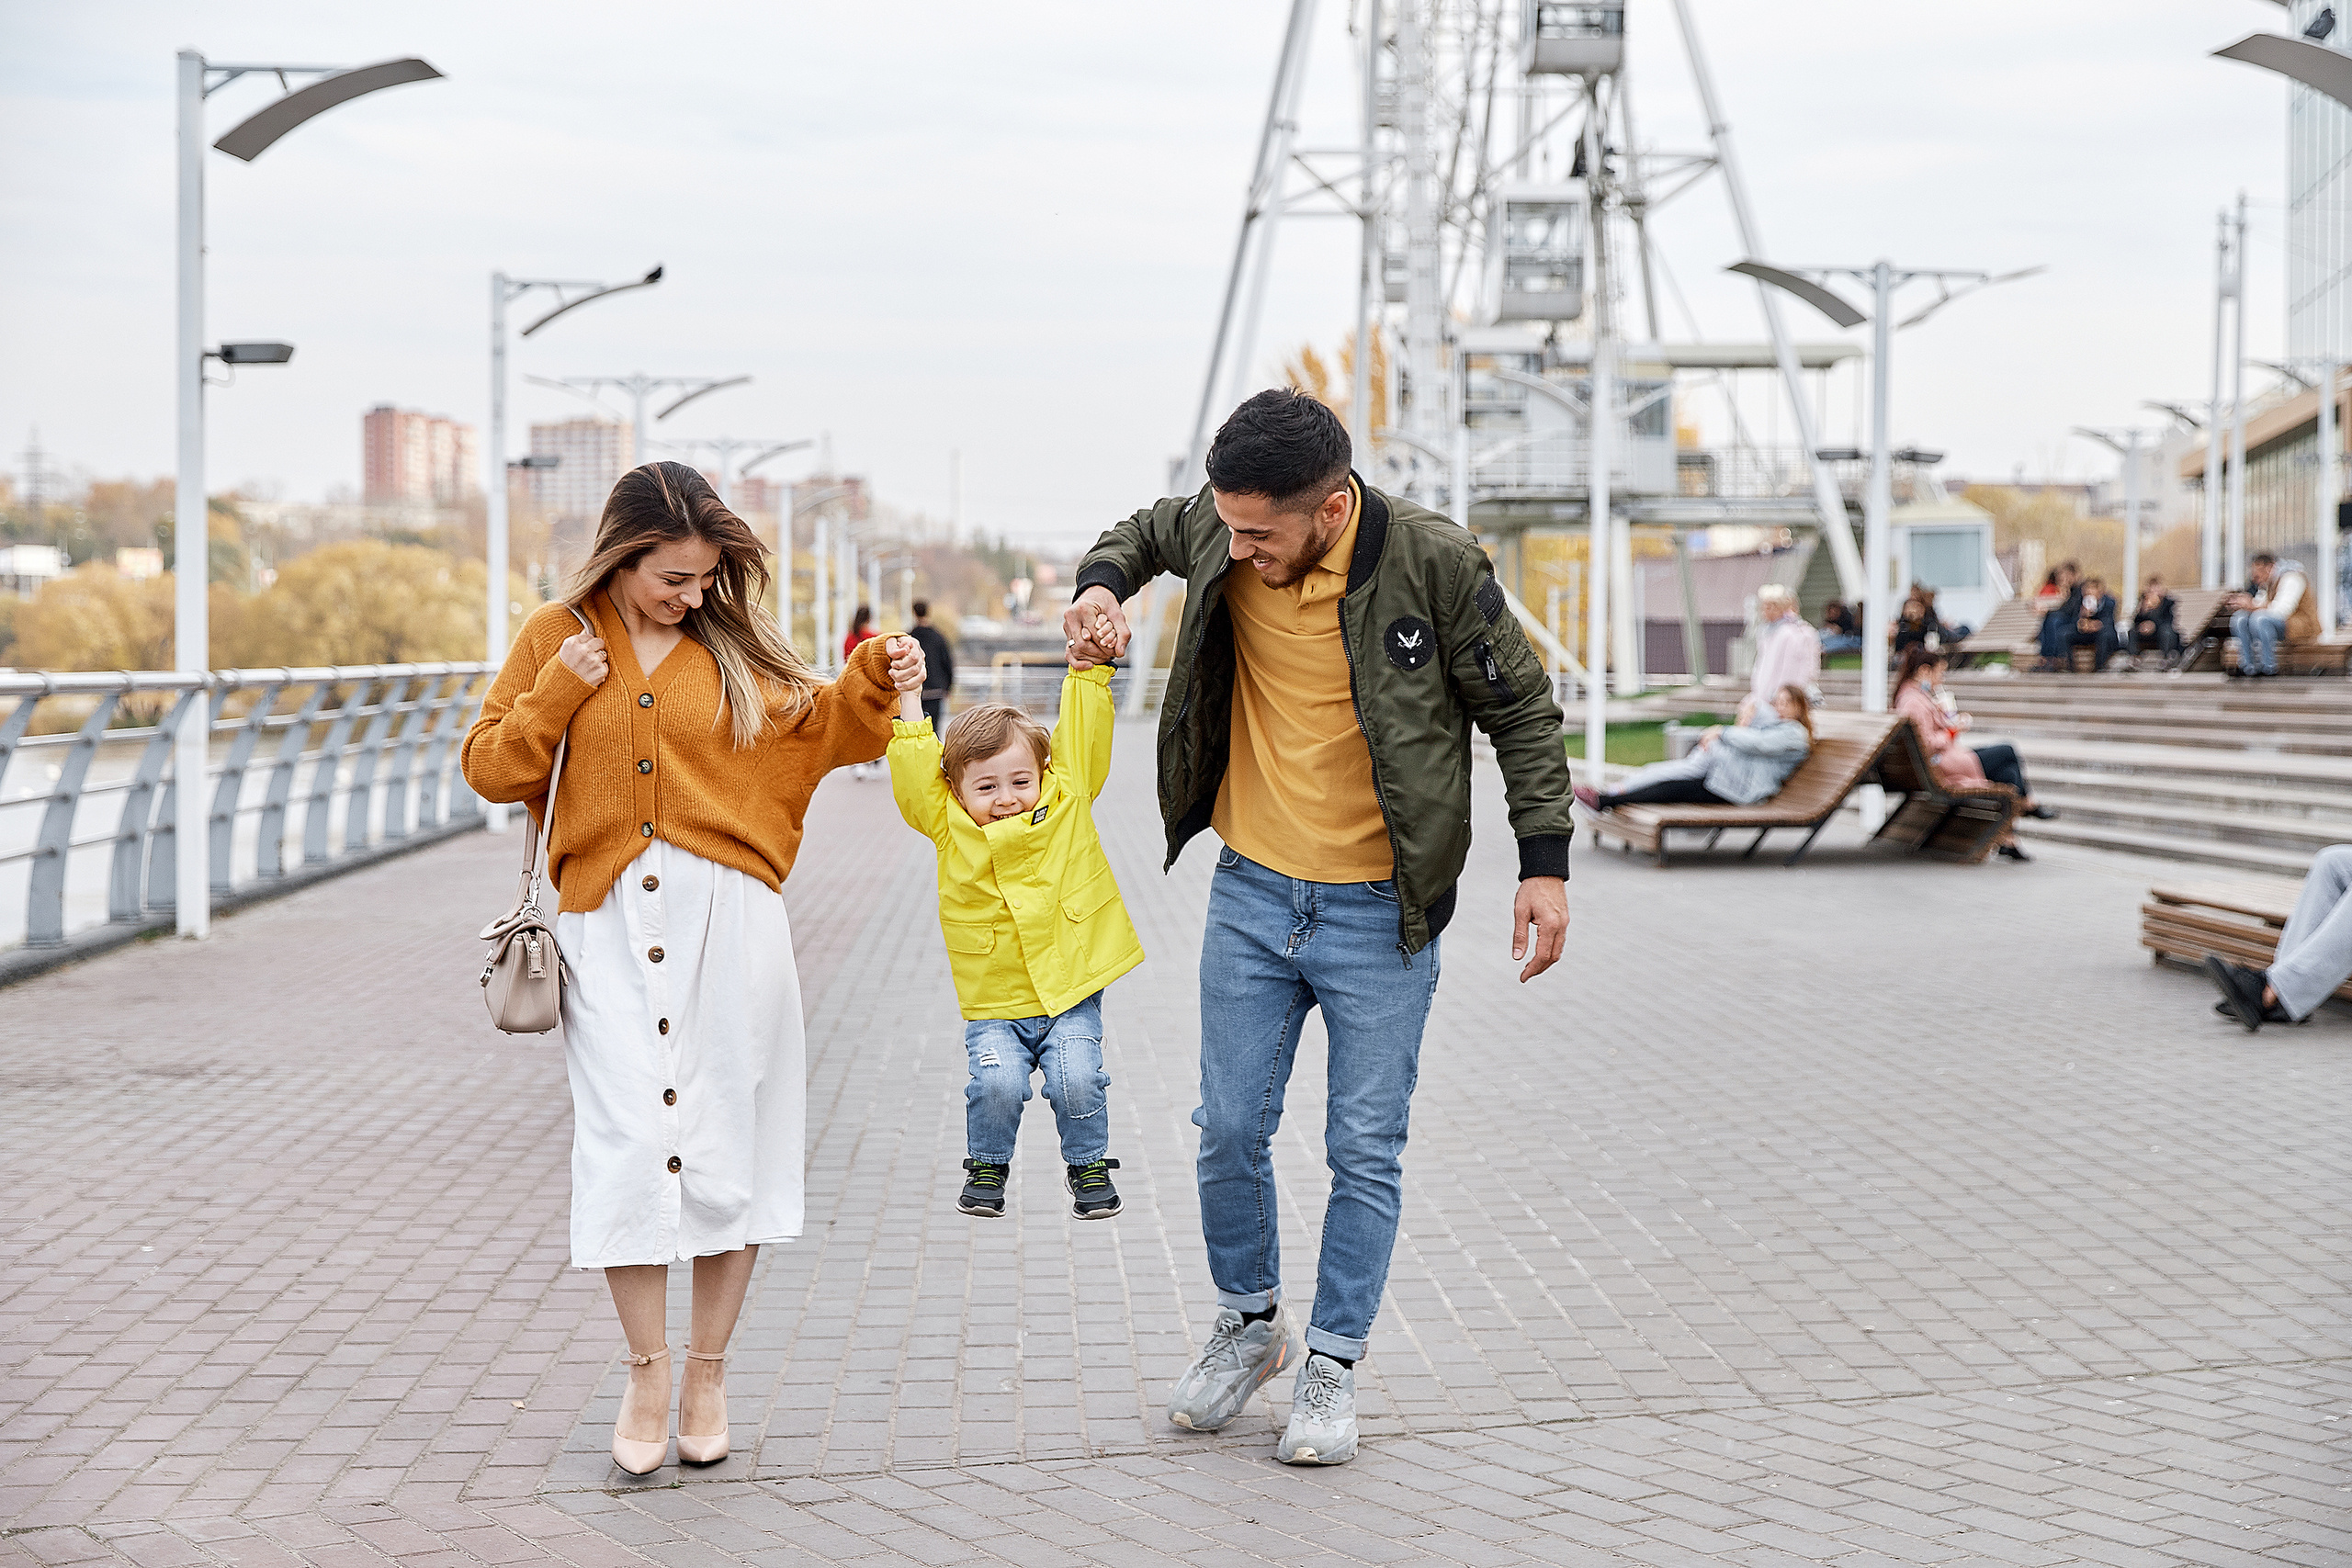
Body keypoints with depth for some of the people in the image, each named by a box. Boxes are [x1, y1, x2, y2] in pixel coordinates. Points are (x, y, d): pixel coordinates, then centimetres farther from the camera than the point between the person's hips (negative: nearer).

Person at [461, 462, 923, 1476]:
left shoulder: (733, 643, 8)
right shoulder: (556, 637, 6)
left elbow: (807, 728, 16)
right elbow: (488, 767, 6)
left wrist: (871, 684, -1)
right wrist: (561, 693, -7)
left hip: (728, 915, 1)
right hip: (609, 924, -1)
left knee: (728, 1137, 3)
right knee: (628, 1144, -6)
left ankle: (709, 1371, 17)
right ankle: (647, 1368, 10)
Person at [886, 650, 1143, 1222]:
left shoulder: (1067, 800, 2)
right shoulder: (949, 825, 1)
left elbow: (1084, 736, 2)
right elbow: (915, 773, -6)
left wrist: (1088, 668, -4)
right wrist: (910, 699, -8)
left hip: (1071, 994, 0)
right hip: (994, 1007, 0)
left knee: (1077, 1080, -17)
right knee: (998, 1082, -20)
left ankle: (1088, 1165, 11)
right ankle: (987, 1165, 9)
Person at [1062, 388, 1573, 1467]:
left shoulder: (1435, 566, -18)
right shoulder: (1220, 533, -8)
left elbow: (1522, 712, -6)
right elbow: (1146, 530, 16)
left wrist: (1545, 863, -10)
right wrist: (1101, 584, -7)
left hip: (1381, 908, -3)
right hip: (1252, 891, 3)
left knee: (1366, 1153, 3)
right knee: (1230, 1131, 9)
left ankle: (1332, 1366, 19)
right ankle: (1250, 1324, 31)